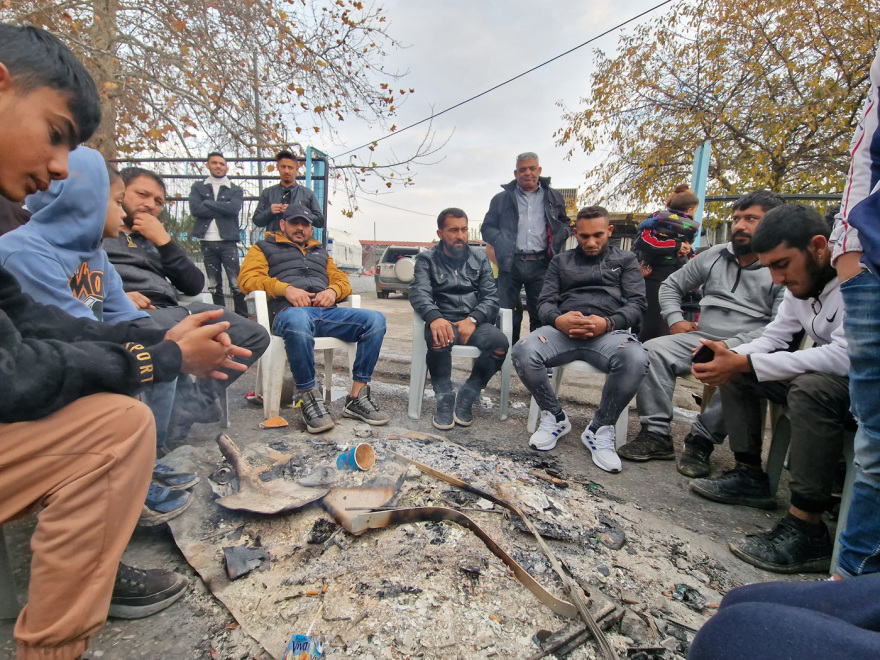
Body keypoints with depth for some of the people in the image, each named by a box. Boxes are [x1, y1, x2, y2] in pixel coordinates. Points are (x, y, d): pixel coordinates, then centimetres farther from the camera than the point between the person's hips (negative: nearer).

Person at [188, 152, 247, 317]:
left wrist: (207, 203, -6)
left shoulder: (235, 190, 9)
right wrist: (222, 209, -7)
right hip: (207, 242, 2)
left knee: (236, 284, -8)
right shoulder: (198, 187, 13)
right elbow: (195, 209, -4)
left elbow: (234, 208, -11)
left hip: (228, 241, -2)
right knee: (214, 286, 6)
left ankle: (242, 318, -2)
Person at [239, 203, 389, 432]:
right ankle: (308, 397, -27)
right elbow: (248, 278, 6)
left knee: (375, 319, -23)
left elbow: (342, 280, 26)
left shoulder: (321, 252, 36)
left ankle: (357, 398, -22)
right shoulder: (265, 248, 24)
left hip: (327, 311, 4)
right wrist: (286, 288, -11)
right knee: (298, 321, -43)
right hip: (289, 311, -4)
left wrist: (333, 290, 0)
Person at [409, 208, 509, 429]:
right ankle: (445, 399, -14)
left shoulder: (480, 259, 14)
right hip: (442, 321, -2)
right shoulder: (427, 260, 8)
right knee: (438, 340, -37)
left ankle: (467, 396, -10)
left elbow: (491, 297, 4)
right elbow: (419, 293, -10)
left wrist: (473, 320, -18)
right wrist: (435, 318, -33)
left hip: (474, 322, 2)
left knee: (500, 342, -29)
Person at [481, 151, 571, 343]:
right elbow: (487, 228, 13)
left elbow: (566, 224, 24)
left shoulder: (554, 197, 18)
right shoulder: (502, 199, 14)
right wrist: (501, 242, -7)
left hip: (541, 264, 1)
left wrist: (558, 238, 2)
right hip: (511, 263, 0)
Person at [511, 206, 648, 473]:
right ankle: (555, 417, -5)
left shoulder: (626, 260, 23)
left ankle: (600, 428, -11)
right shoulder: (560, 261, 26)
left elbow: (637, 303, 9)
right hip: (563, 328, 1)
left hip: (609, 331, -1)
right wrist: (558, 319, -12)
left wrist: (608, 323, -14)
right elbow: (545, 302, 14)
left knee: (635, 360, -36)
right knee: (522, 352, -30)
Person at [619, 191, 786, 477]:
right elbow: (671, 286, 22)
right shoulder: (713, 256, 15)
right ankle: (656, 435, -19)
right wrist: (675, 320, 5)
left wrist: (732, 346, -22)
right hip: (699, 338, 4)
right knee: (653, 350, -22)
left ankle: (701, 441, -17)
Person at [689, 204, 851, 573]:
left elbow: (846, 356, -34)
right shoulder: (801, 281, 4)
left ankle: (807, 530, -26)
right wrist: (731, 357, -16)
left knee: (812, 388, -36)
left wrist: (743, 363, -34)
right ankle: (750, 476, 7)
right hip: (825, 381, 9)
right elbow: (774, 337, 6)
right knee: (735, 372, 4)